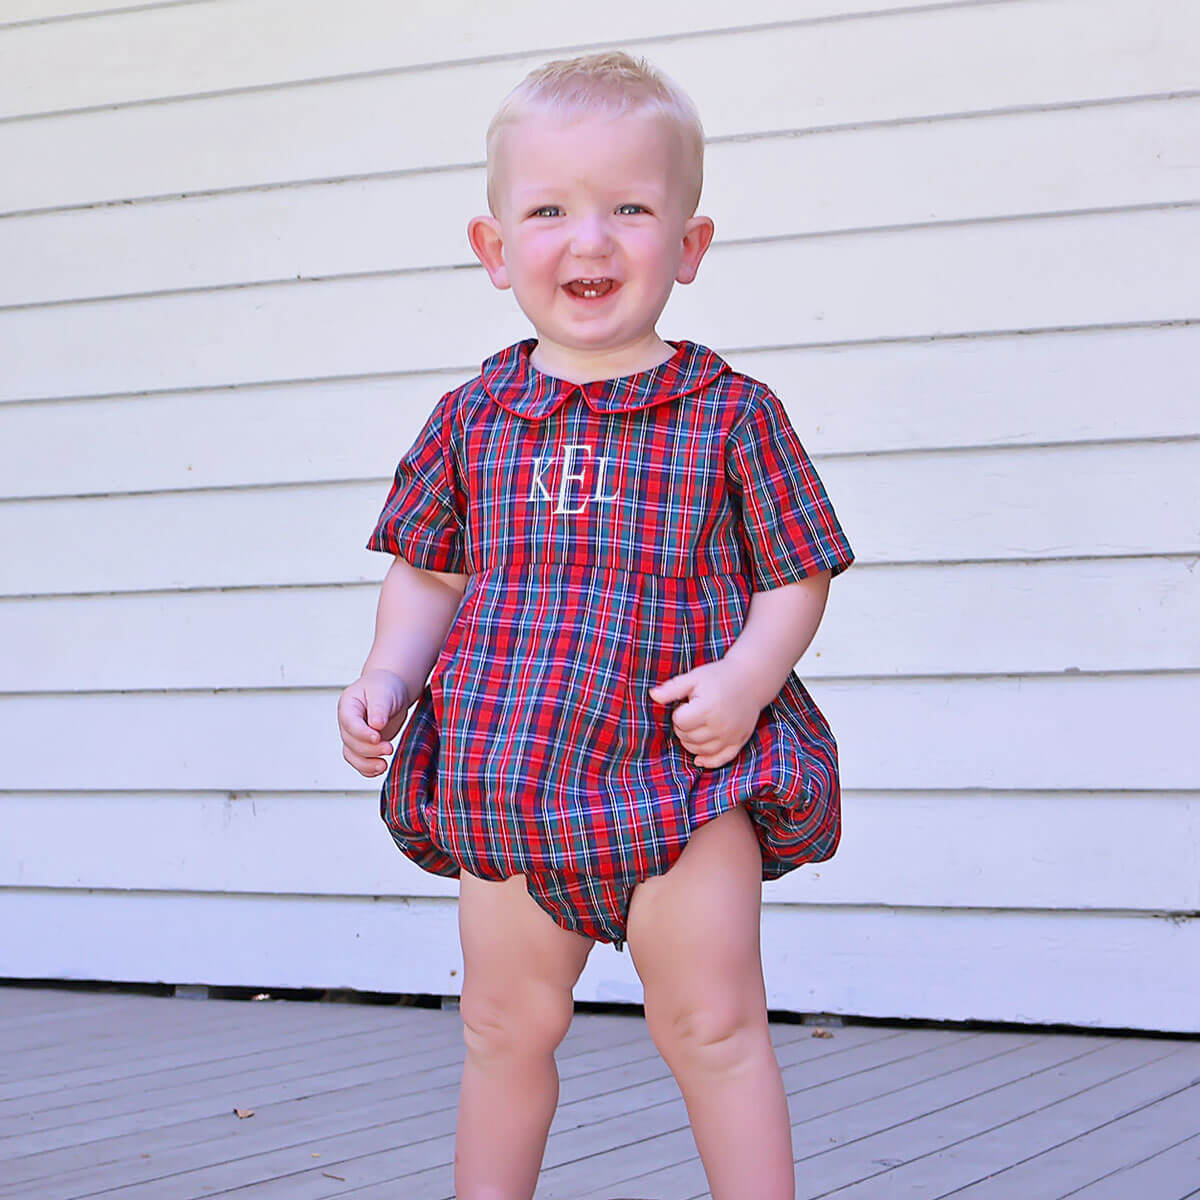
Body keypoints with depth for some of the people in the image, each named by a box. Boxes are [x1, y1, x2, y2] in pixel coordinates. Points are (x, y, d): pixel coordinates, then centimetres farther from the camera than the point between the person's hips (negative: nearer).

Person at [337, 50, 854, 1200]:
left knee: (712, 1026, 1)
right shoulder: (470, 417, 5)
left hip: (685, 773, -3)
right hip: (505, 779, 3)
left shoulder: (731, 413, -3)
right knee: (505, 1028, 12)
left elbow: (797, 576, 1)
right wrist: (386, 678, -1)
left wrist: (746, 676, -16)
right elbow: (427, 573, 15)